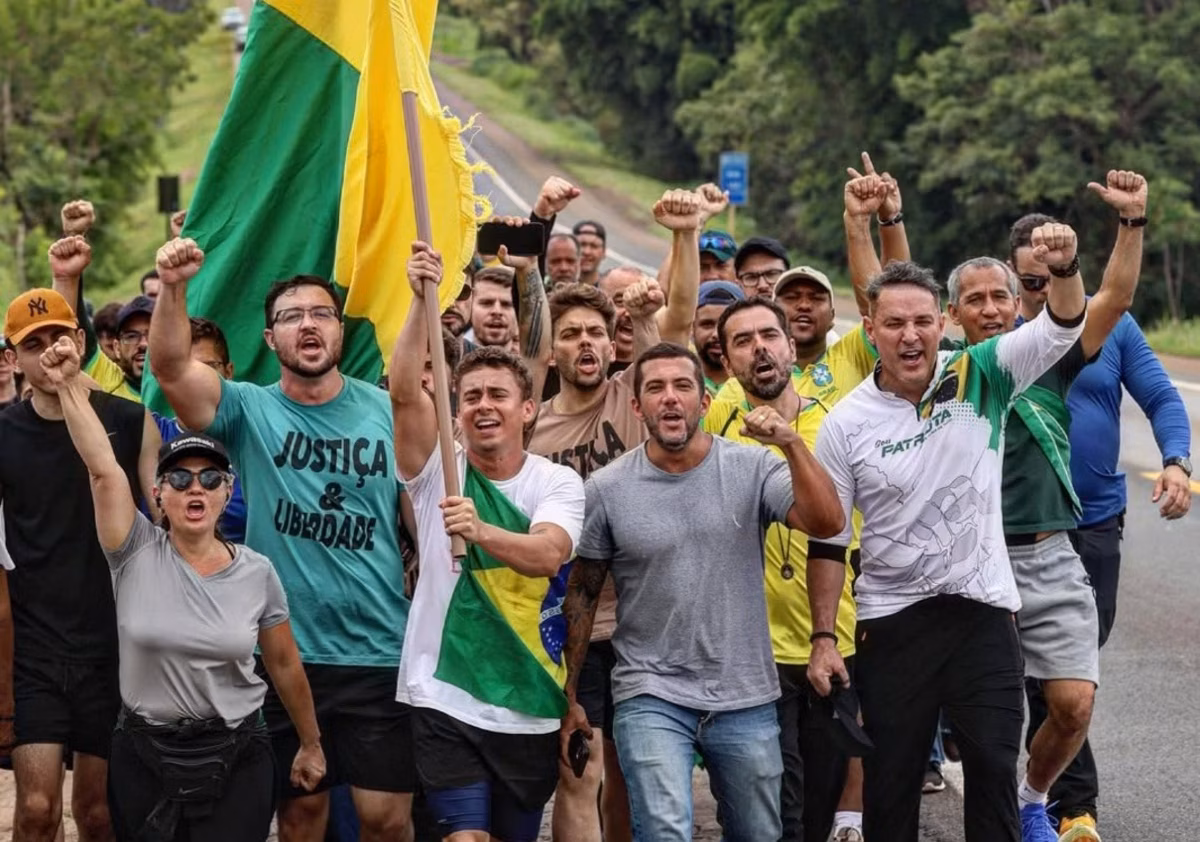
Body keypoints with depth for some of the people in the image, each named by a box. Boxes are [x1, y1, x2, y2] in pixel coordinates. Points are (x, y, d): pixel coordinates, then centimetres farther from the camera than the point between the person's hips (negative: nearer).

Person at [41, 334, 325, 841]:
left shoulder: (257, 573, -2)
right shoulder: (136, 554, -6)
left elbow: (284, 664, 8)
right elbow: (102, 466, -18)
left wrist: (311, 744, 16)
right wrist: (69, 384, -28)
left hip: (235, 759, 0)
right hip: (143, 756, 0)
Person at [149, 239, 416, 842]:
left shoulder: (386, 412, 3)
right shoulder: (249, 412, 0)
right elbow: (171, 367, -17)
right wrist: (173, 288, -33)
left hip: (380, 653, 0)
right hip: (286, 652, 0)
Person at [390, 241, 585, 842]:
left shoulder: (557, 484, -1)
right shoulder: (440, 469, -1)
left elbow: (548, 554, -21)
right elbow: (404, 391, -18)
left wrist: (480, 531, -41)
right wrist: (422, 300, -31)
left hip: (530, 707, 2)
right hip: (445, 698, -1)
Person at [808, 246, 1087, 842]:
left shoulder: (980, 378, -3)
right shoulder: (846, 423, -4)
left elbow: (1062, 327, -14)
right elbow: (827, 540, 1)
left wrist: (1064, 268, -36)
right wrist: (823, 637, -3)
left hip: (983, 612, 0)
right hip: (890, 622, 0)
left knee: (993, 768, 1)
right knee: (890, 777, 7)